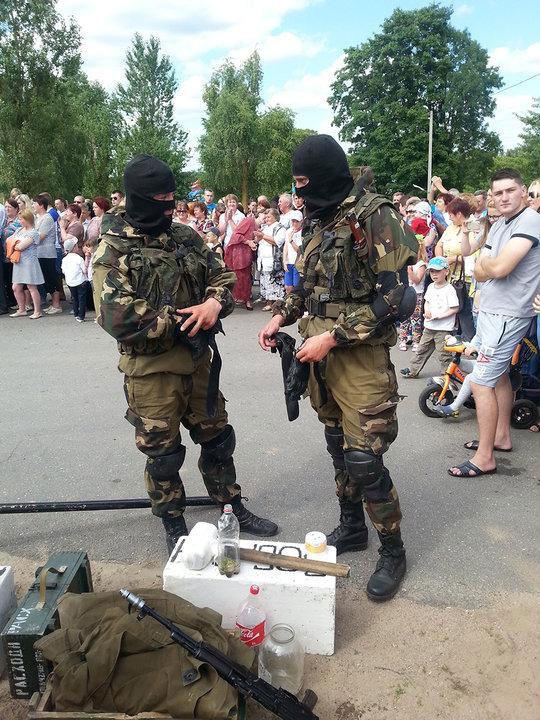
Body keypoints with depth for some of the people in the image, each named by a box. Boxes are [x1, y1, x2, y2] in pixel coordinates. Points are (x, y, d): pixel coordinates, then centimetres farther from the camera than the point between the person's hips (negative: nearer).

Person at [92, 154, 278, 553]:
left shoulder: (187, 237, 4)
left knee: (218, 438, 17)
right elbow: (117, 317, -22)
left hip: (198, 360, 5)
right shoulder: (114, 250, -13)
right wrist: (181, 321, -17)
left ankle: (234, 508, 38)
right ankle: (175, 527, 31)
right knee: (163, 453, 10)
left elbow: (223, 276, 9)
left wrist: (215, 302, -14)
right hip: (151, 370, -5)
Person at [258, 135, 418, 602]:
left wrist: (332, 337, -20)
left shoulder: (374, 217, -13)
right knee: (339, 447, 17)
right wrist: (281, 316, 7)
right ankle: (352, 527, 35)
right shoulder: (317, 220, 12)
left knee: (364, 459, -6)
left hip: (361, 354, -7)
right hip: (322, 353, 8)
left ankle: (393, 551, 15)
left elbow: (392, 296, -19)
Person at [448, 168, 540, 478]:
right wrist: (489, 264, -15)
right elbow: (479, 273, 5)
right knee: (499, 374, 19)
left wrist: (486, 261, -6)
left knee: (480, 382, -10)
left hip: (507, 315, -10)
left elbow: (499, 267, -27)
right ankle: (502, 436, 36)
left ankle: (485, 457, -2)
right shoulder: (498, 226, 12)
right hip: (490, 310, 10)